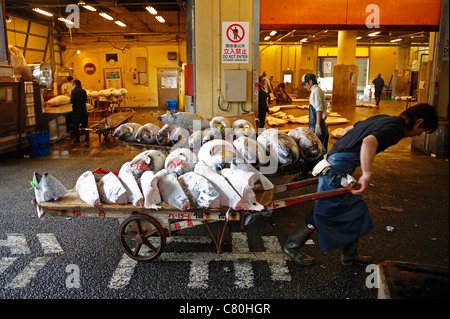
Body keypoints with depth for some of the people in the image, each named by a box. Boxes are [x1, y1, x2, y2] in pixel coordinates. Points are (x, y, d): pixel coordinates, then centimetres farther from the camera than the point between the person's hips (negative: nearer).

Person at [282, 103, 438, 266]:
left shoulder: (382, 118, 17)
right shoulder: (396, 128, -11)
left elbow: (347, 130, 26)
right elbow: (369, 141, -32)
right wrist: (367, 175, -29)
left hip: (332, 160, 10)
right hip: (336, 171, -10)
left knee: (355, 209, 17)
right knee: (323, 212, 3)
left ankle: (349, 255, 29)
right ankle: (291, 247, 17)